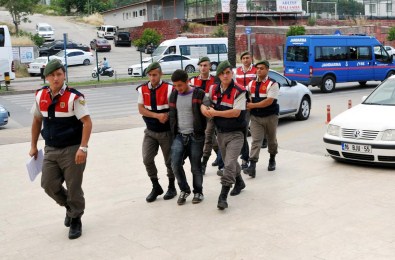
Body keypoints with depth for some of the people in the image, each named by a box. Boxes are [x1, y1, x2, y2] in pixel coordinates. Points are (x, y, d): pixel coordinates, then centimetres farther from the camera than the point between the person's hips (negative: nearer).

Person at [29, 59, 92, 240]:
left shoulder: (74, 97, -14)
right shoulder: (40, 96, 3)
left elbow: (87, 123, -17)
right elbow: (37, 121, 15)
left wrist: (83, 148, -24)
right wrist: (33, 146, 16)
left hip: (72, 150, -5)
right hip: (50, 150, 5)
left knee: (74, 188, 3)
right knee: (49, 184, 4)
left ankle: (75, 220, 25)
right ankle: (70, 206, 32)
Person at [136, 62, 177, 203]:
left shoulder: (169, 88, -11)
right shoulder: (142, 89, 0)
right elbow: (141, 109, -4)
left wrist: (167, 116, -24)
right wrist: (157, 115, -16)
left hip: (167, 131, -3)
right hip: (150, 131, 3)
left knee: (169, 161, 8)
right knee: (147, 159, -4)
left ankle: (171, 187, 27)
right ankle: (156, 187, 14)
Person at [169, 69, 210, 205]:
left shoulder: (199, 94, -5)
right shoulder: (174, 95, 9)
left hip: (195, 137, -3)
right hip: (179, 136, 4)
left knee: (196, 167, 2)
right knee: (175, 164, -10)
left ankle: (198, 192, 24)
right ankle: (184, 190, 11)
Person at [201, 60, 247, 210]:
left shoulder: (239, 91, -16)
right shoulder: (213, 89, 1)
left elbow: (236, 113, -24)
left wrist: (215, 112, -19)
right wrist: (204, 109, -7)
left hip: (235, 133, -6)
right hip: (220, 132, 6)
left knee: (229, 164, -17)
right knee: (228, 162, 22)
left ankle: (223, 197, -15)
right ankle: (239, 182, 47)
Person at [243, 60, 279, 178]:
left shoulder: (272, 84, -10)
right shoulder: (251, 84, 7)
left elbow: (269, 101, -20)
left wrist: (253, 105, -19)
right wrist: (248, 103, -2)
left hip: (270, 116, -3)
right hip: (255, 117, 3)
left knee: (271, 139, 16)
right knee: (256, 140, -8)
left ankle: (272, 159, 39)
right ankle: (252, 166, -17)